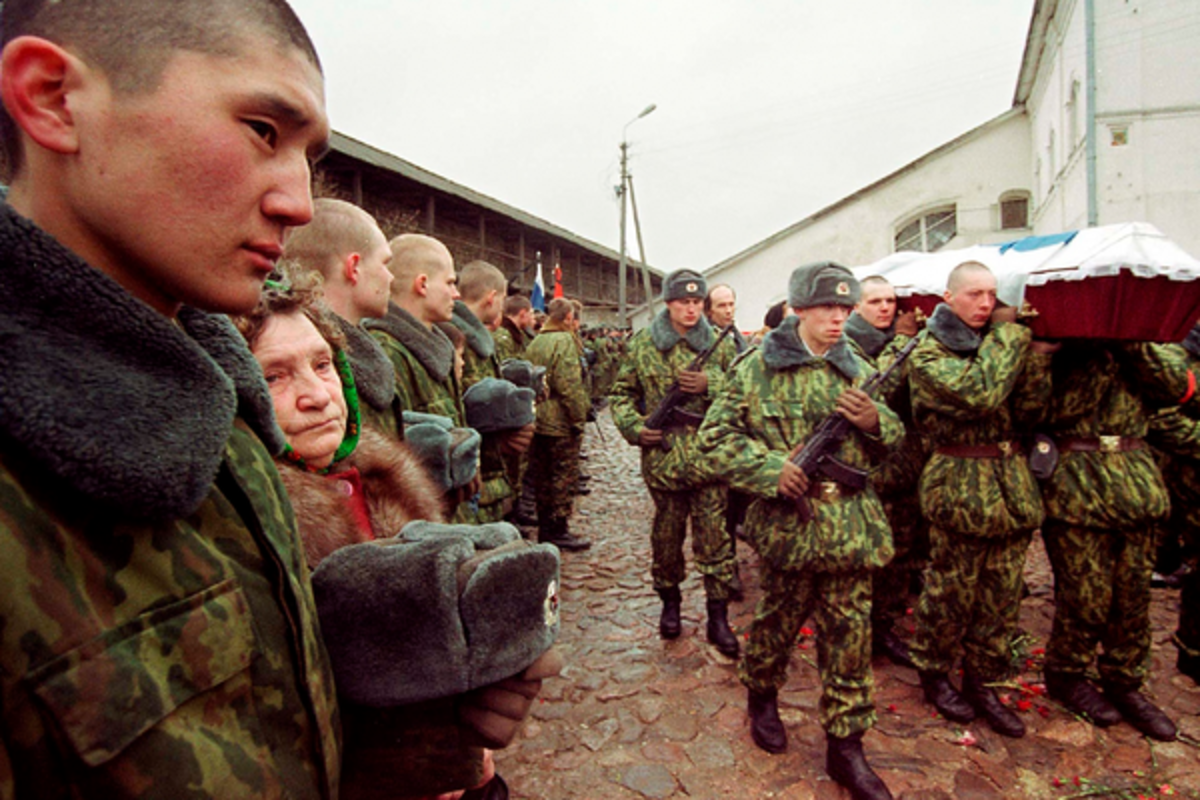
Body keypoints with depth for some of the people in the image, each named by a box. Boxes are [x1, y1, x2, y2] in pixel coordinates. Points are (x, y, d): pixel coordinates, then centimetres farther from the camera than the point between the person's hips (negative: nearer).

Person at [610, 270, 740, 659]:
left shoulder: (719, 343, 5)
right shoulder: (643, 344, 3)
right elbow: (620, 394, 9)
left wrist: (710, 385, -14)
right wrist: (634, 427, -7)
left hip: (709, 455, 0)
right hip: (662, 453, 0)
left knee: (714, 534, 2)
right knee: (667, 532, 13)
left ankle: (718, 616, 14)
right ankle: (669, 602, 32)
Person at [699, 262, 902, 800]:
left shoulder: (856, 369, 8)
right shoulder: (758, 367, -5)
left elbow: (891, 441, 16)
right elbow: (715, 435, -6)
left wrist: (875, 422, -7)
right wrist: (771, 469, -18)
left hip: (852, 524, 4)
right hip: (788, 521, -3)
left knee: (850, 634, 9)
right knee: (778, 620, 15)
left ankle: (845, 745, 26)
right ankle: (762, 696, 43)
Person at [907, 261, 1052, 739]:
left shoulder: (996, 343, 12)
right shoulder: (928, 352, -9)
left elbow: (1024, 413, 6)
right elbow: (980, 392, -26)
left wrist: (1036, 361, -8)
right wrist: (1010, 334, -16)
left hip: (1012, 482, 7)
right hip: (960, 485, -6)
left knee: (1001, 595, 13)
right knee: (953, 590, 6)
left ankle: (980, 681, 29)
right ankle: (934, 675, 26)